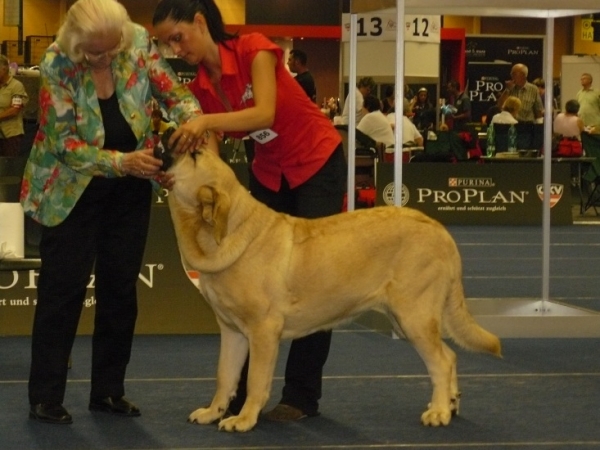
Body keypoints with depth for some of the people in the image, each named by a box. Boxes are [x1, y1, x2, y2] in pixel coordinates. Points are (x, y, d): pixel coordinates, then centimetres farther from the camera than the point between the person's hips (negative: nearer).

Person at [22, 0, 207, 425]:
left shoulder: (138, 42, -14)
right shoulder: (57, 66, -22)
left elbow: (173, 91, -8)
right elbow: (66, 145, -20)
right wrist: (124, 162, -32)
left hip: (130, 187, 4)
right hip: (73, 187, -4)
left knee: (121, 288, 6)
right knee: (64, 287, -5)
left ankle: (109, 390, 15)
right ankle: (45, 398, 1)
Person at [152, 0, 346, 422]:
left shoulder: (253, 50, -22)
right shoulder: (200, 87, -3)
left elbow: (265, 114, -35)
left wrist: (206, 121, -46)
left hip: (319, 164, -6)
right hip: (270, 174, 6)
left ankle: (303, 396, 0)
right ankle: (241, 392, 6)